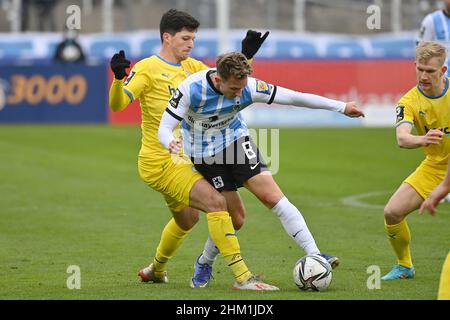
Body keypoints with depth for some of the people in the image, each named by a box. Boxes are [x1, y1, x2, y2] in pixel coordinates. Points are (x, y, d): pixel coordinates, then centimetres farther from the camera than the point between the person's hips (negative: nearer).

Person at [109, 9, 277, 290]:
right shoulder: (148, 68, -12)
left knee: (187, 219, 27)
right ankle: (243, 277, -23)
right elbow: (117, 104, -22)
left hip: (180, 160, 9)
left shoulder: (191, 67, 10)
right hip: (160, 161, -9)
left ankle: (155, 270, 51)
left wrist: (246, 56, -1)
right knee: (216, 202, -22)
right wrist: (119, 78, -41)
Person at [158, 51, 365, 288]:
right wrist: (170, 144, -50)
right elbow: (164, 128, -25)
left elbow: (293, 98, -16)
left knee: (274, 198, -14)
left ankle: (314, 255, -16)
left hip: (235, 140, 3)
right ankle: (204, 264, 22)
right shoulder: (191, 89, -29)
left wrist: (341, 107, -14)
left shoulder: (248, 87, -21)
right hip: (204, 153, -3)